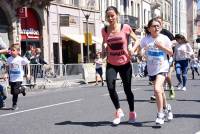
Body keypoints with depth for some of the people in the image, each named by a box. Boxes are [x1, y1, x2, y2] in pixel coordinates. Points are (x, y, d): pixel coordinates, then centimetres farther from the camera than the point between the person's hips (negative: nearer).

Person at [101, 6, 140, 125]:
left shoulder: (125, 27, -9)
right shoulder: (104, 30, -2)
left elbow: (137, 40, 1)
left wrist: (133, 48, -18)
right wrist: (104, 48, -6)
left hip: (125, 64, -1)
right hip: (111, 64, 2)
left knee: (127, 89, 7)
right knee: (111, 88, -17)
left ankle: (132, 113, 30)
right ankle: (119, 111, 6)